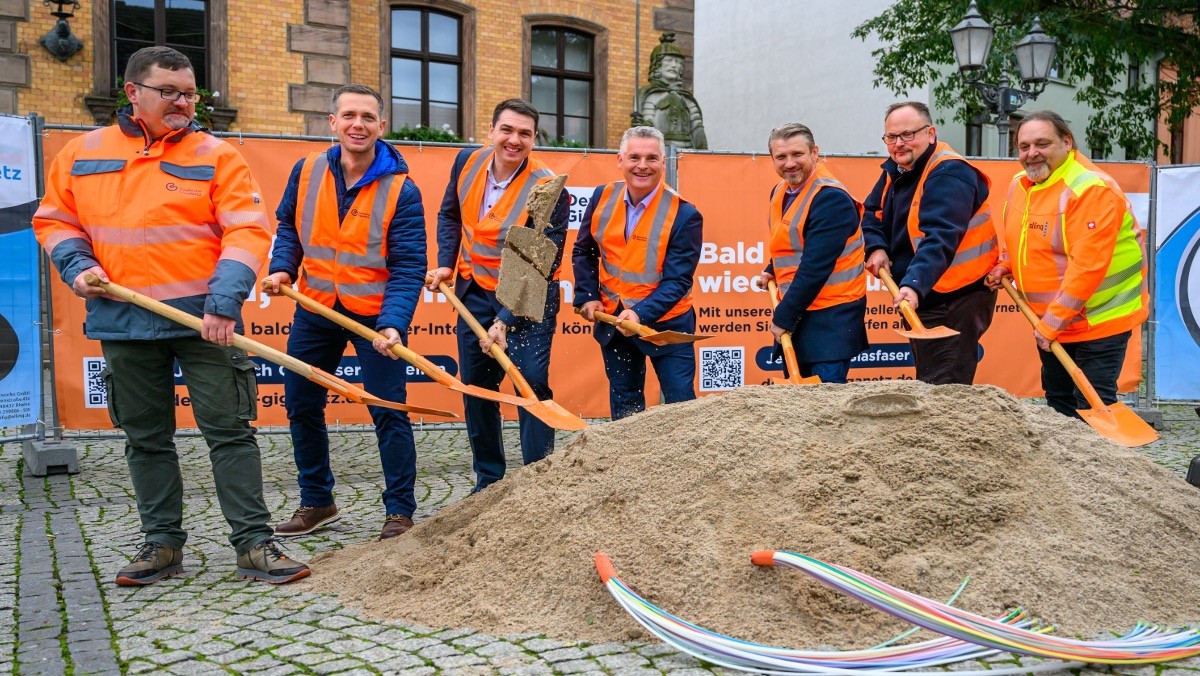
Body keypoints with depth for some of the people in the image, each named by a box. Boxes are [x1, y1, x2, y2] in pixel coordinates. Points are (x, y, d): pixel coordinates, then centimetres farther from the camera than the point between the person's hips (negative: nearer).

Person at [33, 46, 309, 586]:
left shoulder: (215, 156, -2)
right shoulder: (81, 154, 8)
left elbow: (247, 231, -10)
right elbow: (53, 220, 17)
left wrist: (224, 302, -21)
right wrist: (77, 264, -4)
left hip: (203, 319, -3)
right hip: (123, 322, 3)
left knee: (229, 431, -2)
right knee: (146, 439, 11)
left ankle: (254, 544, 4)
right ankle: (162, 543, 23)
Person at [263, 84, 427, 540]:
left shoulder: (401, 190, -13)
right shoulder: (307, 172, -1)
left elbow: (408, 267, -15)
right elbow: (288, 225, 16)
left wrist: (392, 324, -27)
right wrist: (283, 266, -3)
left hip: (376, 314, -4)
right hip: (315, 310, 5)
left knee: (389, 412, -2)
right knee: (301, 404, 13)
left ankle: (399, 512, 13)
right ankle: (316, 503, 31)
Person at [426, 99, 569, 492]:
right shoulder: (468, 162, -5)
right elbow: (450, 215, 14)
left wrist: (506, 321, -28)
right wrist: (446, 263, 0)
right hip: (475, 292, 5)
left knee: (532, 384, -11)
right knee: (475, 385, 10)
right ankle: (488, 482, 24)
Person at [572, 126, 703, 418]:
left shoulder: (684, 214, -17)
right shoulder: (603, 197, -3)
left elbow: (677, 280, -19)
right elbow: (583, 252, 10)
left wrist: (641, 313, -32)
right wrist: (587, 297, -1)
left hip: (666, 323, -4)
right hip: (612, 321, 4)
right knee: (623, 405, 17)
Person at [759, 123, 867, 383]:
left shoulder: (831, 198, -18)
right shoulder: (780, 192, 11)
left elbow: (815, 267, -22)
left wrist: (783, 317, -19)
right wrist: (772, 270, 8)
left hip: (832, 315, -9)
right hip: (795, 313, 9)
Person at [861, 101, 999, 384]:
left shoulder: (949, 175, -20)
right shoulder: (895, 170, 9)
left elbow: (940, 237, -32)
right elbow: (872, 213, 19)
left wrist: (914, 284, -44)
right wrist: (876, 247, -2)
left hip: (957, 300, -9)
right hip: (918, 298, 10)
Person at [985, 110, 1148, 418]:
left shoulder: (1091, 189, -23)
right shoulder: (1020, 184, 4)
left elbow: (1087, 265, -28)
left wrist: (1053, 321, -26)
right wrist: (1005, 266, 1)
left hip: (1100, 320, -8)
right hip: (1049, 323, 8)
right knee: (1058, 400, 18)